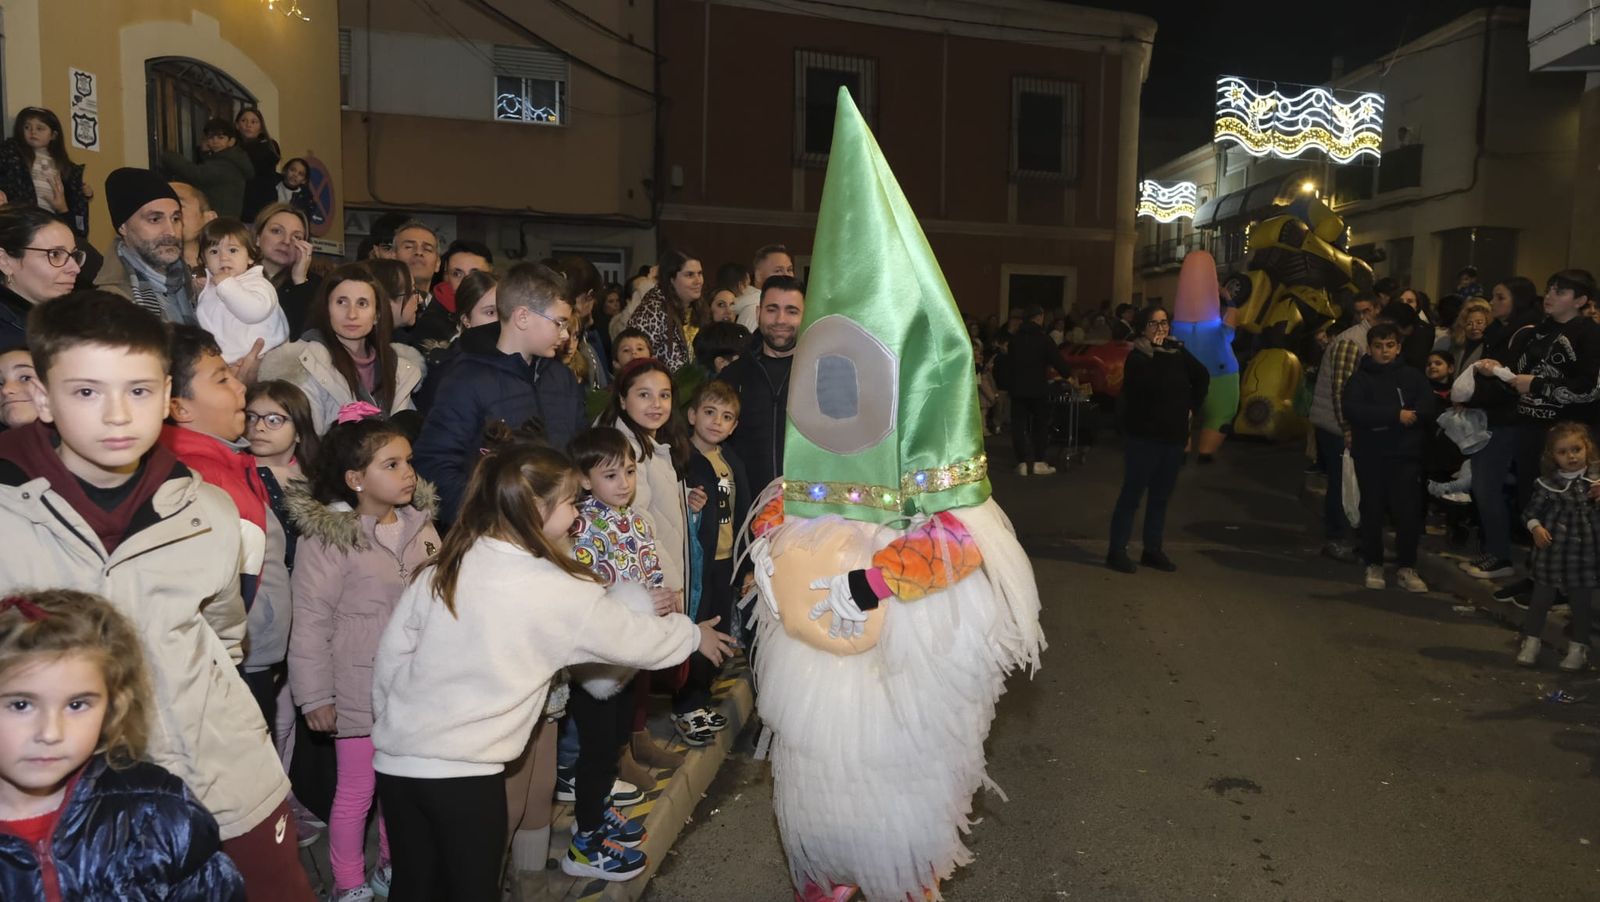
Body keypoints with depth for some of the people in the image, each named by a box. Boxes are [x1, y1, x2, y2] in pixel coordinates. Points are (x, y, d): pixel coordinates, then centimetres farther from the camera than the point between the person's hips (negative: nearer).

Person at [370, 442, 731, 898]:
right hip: (466, 773, -5)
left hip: (396, 760, 5)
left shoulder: (440, 572, 1)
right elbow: (634, 636, 2)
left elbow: (390, 658, 6)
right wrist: (695, 634, 20)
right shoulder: (560, 592, -11)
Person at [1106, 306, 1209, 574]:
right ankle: (1117, 550, 3)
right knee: (1132, 493, -2)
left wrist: (1193, 407, 15)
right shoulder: (1137, 356, -9)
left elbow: (1202, 377, 22)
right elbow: (1148, 383, -27)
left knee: (1161, 496, 11)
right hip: (1143, 436, -6)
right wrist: (1156, 351, -20)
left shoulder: (1178, 353, 7)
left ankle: (1152, 550, 20)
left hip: (1174, 436, 6)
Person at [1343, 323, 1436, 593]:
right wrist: (1396, 415, -17)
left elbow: (1428, 408, -4)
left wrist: (1395, 417, -16)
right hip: (1370, 456, -1)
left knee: (1408, 513, -2)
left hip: (1406, 455, 1)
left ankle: (1406, 568, 10)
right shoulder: (1360, 378, 4)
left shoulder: (1413, 376, 9)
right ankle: (1373, 565, 17)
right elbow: (1352, 410, -12)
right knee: (1372, 512, 6)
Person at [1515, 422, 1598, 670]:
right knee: (1542, 596, 9)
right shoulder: (1548, 482, -4)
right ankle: (1531, 641, 22)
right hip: (1552, 549, 0)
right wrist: (1536, 527, -12)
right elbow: (1533, 509, 2)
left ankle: (1579, 648, 24)